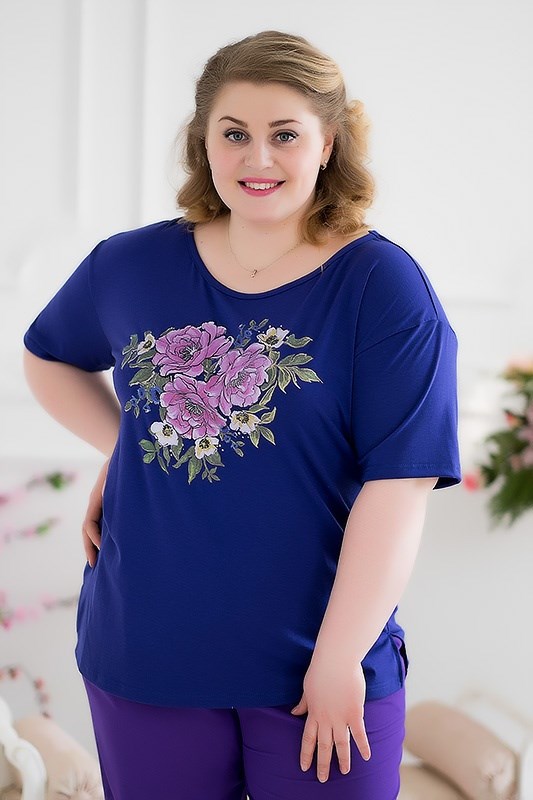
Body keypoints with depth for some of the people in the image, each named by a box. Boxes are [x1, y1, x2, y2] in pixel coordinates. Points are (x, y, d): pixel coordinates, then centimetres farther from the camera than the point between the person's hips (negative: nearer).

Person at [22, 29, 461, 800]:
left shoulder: (384, 288, -10)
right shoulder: (129, 266, 1)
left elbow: (397, 487, -15)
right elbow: (48, 356, 20)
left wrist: (339, 661, -17)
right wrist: (120, 447, 4)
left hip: (320, 663, -3)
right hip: (144, 655, 3)